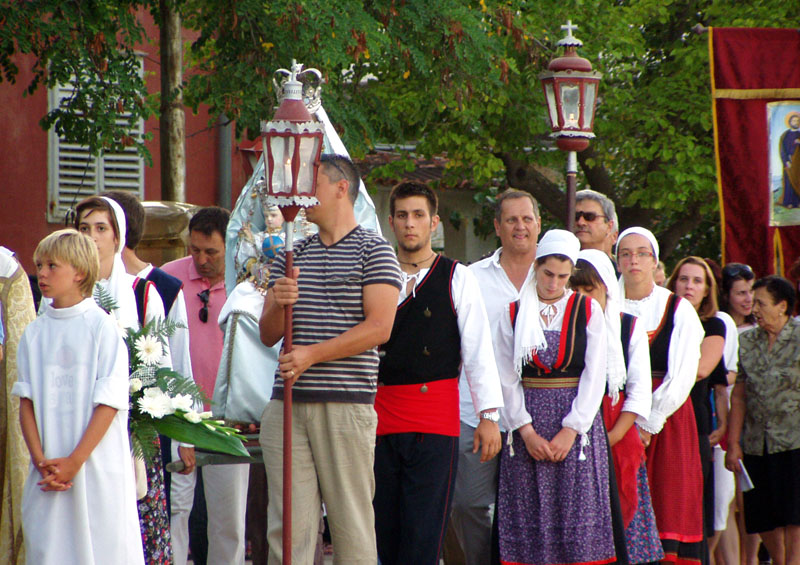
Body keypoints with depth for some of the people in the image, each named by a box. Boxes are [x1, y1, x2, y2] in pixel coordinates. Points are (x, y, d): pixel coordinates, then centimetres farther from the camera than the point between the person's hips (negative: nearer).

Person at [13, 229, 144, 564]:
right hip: (48, 472, 4)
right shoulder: (35, 333, 9)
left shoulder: (103, 328, -5)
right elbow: (26, 402, 6)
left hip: (97, 466, -4)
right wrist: (41, 460, -7)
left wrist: (74, 462, -14)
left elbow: (108, 404, -9)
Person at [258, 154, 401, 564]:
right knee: (287, 525, -1)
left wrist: (313, 354, -13)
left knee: (352, 522, -3)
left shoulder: (372, 250, 2)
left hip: (347, 404, -5)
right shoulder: (290, 256, 19)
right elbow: (268, 335, 18)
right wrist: (278, 305, -5)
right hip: (287, 403, 5)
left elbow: (379, 327, -9)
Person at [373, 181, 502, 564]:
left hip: (436, 417, -3)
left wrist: (489, 415, -4)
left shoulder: (457, 278, 3)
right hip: (380, 415, 3)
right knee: (384, 531, 4)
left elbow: (479, 349, 1)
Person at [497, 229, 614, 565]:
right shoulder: (514, 313, 7)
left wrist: (570, 430, -9)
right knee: (529, 516, -3)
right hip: (528, 423, 1)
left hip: (577, 421, -1)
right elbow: (507, 379, 2)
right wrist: (527, 431, -8)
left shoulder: (588, 310, 5)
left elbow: (595, 376, -1)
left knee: (578, 512, -6)